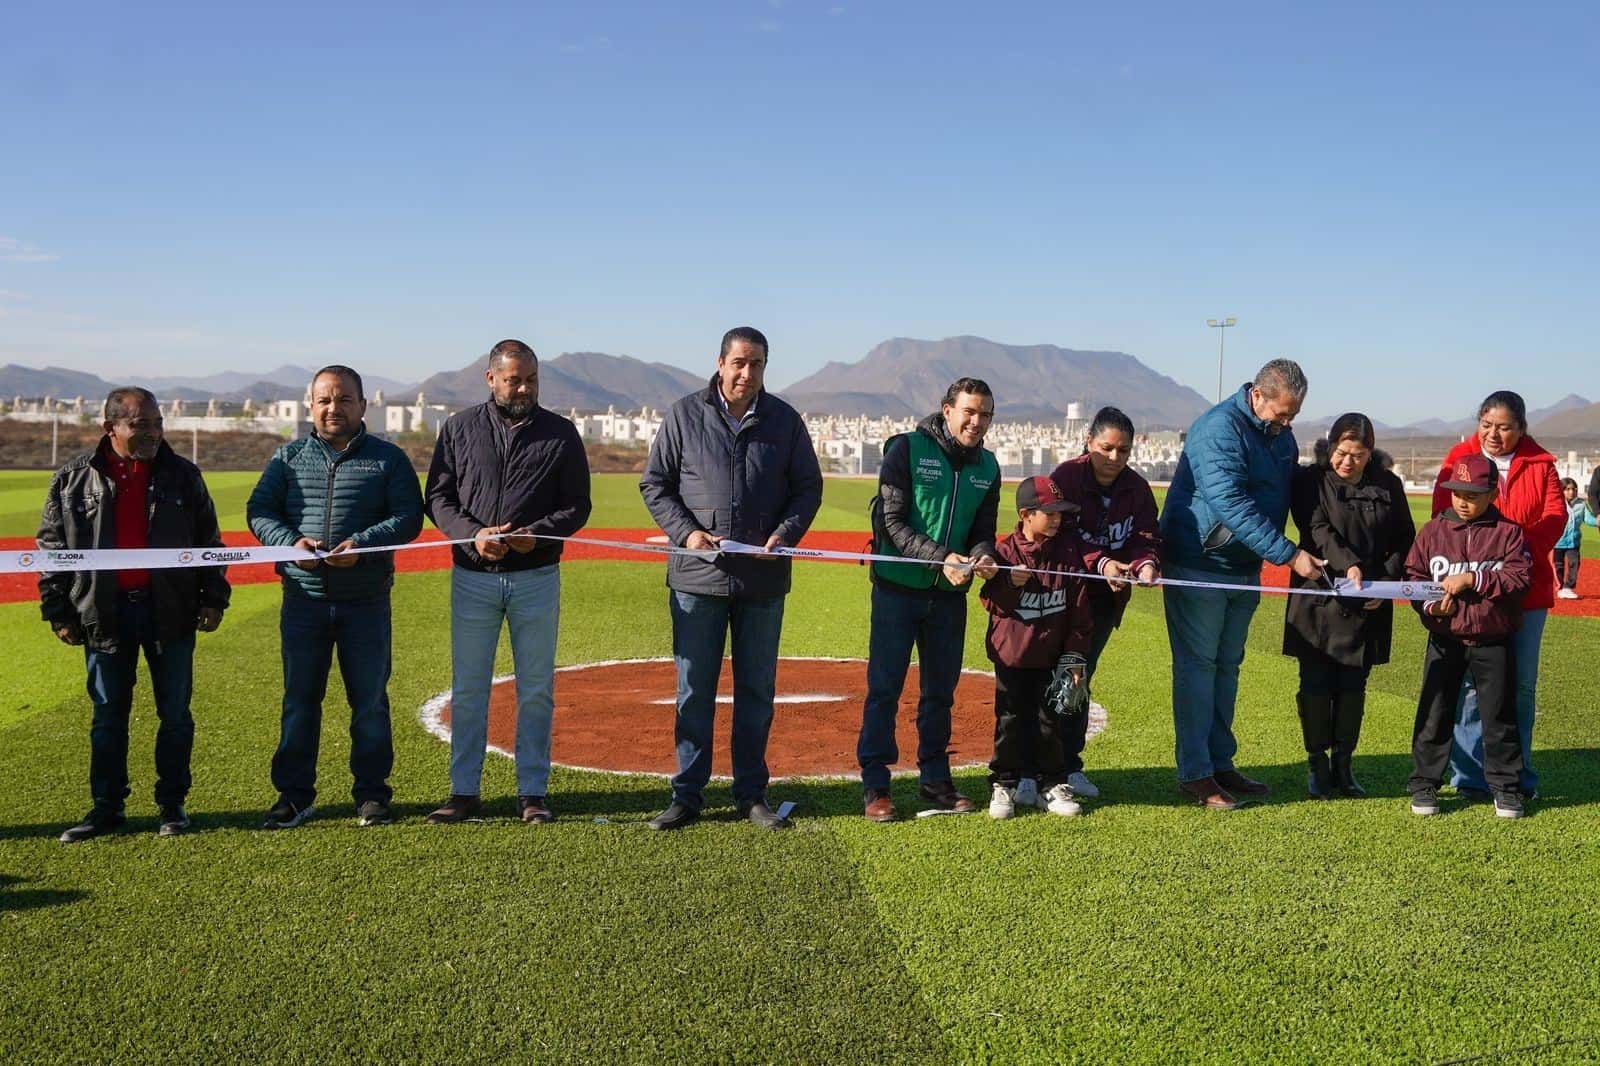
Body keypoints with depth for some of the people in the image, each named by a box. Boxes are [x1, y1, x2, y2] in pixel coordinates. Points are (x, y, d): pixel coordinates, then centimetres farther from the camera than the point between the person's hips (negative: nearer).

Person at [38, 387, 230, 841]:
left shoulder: (182, 475, 3)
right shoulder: (74, 478, 1)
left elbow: (208, 540, 8)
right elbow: (52, 547, 6)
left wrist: (212, 597, 2)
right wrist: (57, 611, 2)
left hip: (170, 611, 0)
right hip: (105, 613, 0)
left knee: (175, 713, 5)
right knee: (108, 715, 8)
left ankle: (172, 804, 17)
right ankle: (106, 807, 20)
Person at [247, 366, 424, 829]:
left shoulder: (388, 458, 5)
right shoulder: (288, 457, 11)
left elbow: (408, 516, -3)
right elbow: (259, 512, 5)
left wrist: (361, 544, -19)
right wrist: (291, 542, -15)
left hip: (367, 602, -1)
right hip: (303, 599, 1)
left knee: (370, 700, 5)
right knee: (299, 698, 6)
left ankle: (372, 792, 17)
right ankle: (294, 795, 16)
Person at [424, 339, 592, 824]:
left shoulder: (561, 433, 4)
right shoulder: (459, 428, 5)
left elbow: (577, 506, 3)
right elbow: (437, 497, 3)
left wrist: (537, 533, -15)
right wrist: (473, 534, -15)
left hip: (537, 578, 0)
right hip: (473, 578, 1)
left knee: (536, 690, 4)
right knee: (468, 689, 5)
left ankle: (533, 793, 14)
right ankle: (464, 793, 15)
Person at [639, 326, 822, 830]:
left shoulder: (785, 420, 6)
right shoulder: (684, 415, 2)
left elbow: (809, 486, 10)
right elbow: (654, 483, 5)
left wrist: (785, 533, -8)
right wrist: (685, 532, -10)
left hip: (764, 580, 2)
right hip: (697, 578, -1)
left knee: (757, 689, 9)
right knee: (694, 690, 3)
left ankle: (751, 794, 20)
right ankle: (687, 794, 13)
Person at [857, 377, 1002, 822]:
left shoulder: (987, 466, 8)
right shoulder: (907, 449, -8)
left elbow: (983, 530, 10)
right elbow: (891, 522, -13)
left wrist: (982, 555, -13)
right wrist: (941, 558, -23)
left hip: (950, 594, 5)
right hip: (897, 588, -5)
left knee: (940, 690, 12)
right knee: (884, 687, 0)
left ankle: (935, 781, 23)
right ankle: (875, 786, 8)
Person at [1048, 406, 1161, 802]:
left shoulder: (1137, 488, 1)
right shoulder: (1065, 478, -13)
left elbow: (1146, 538, -4)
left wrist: (1147, 563, -28)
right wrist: (1100, 562, -34)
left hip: (1106, 599, 4)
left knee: (1080, 679, 11)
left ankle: (1069, 766, 20)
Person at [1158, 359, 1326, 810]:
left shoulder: (1281, 436, 8)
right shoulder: (1220, 429, -20)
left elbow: (1290, 497, 17)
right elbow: (1231, 505, -28)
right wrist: (1289, 555, -30)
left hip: (1245, 569, 8)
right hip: (1198, 566, -8)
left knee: (1227, 666, 13)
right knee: (1197, 666, -3)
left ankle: (1220, 762, 21)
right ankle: (1194, 773, 1)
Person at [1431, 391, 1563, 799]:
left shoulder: (1541, 464, 6)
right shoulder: (1459, 460, 2)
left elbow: (1555, 515, -3)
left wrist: (1524, 548, -20)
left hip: (1526, 587, 2)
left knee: (1522, 685, 9)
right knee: (1471, 684, -1)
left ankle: (1518, 778, 20)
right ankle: (1471, 777, 7)